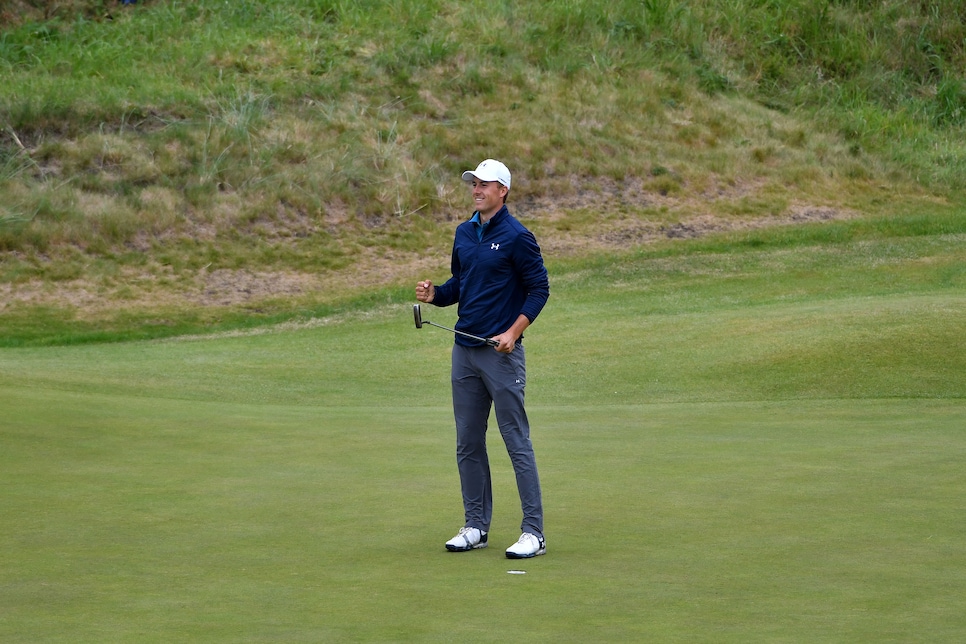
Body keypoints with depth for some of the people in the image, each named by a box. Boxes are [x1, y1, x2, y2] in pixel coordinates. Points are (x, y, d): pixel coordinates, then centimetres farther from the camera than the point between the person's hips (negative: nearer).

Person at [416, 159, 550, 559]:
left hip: (501, 352, -7)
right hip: (464, 349, 7)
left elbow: (539, 289, -7)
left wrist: (514, 332, -17)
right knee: (468, 443, 10)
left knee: (517, 442, -6)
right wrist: (435, 294, 1)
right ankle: (476, 526, 18)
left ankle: (533, 532, -3)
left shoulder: (517, 237, -9)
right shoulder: (463, 234, 12)